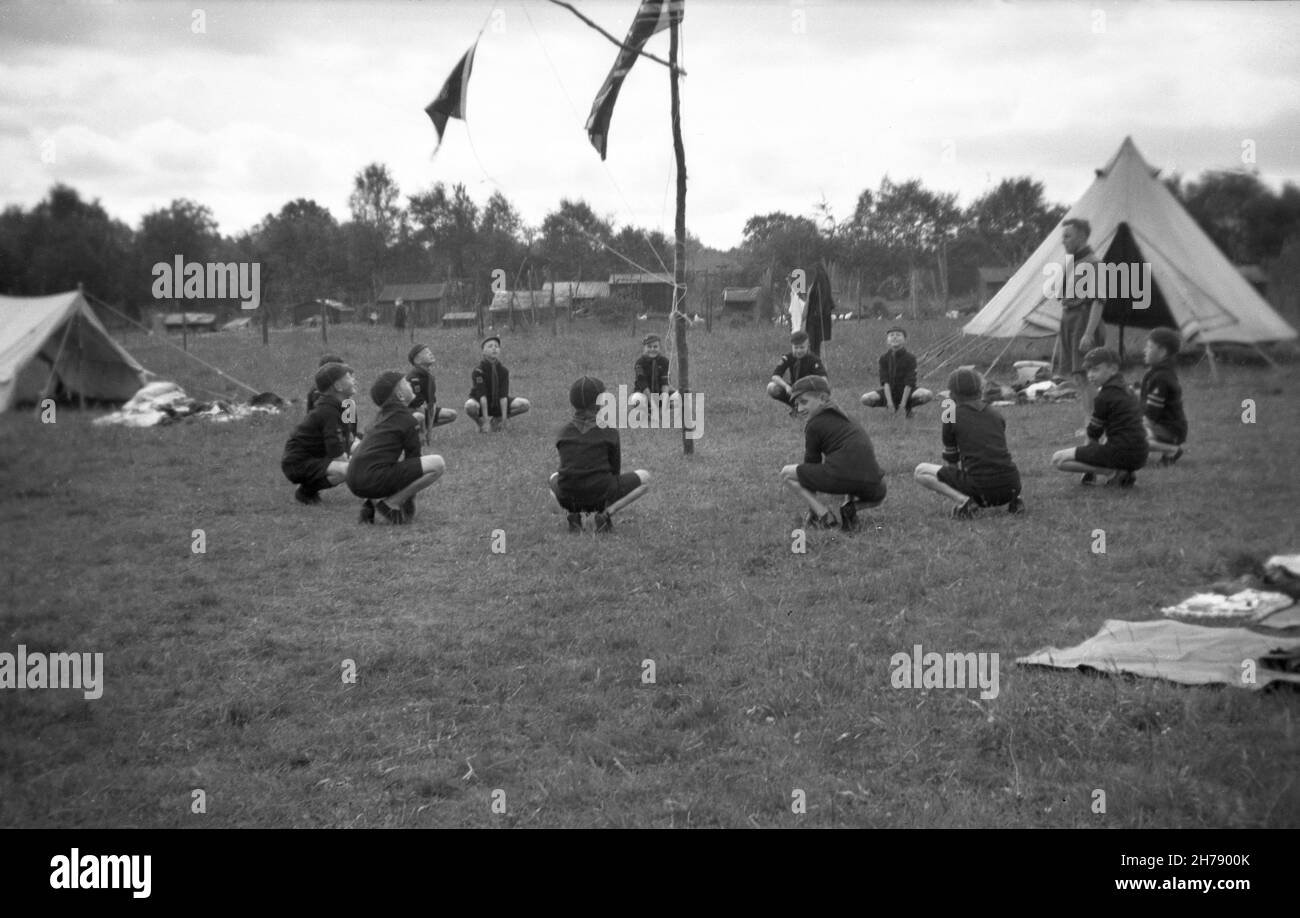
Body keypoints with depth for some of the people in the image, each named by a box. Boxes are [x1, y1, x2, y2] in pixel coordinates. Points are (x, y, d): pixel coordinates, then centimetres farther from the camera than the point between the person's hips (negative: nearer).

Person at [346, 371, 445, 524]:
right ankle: (389, 503, -9)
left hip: (354, 480, 9)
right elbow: (414, 457, 4)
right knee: (438, 464, -10)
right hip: (373, 479, -9)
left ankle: (373, 501, 12)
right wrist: (410, 503, 14)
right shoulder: (409, 421, -1)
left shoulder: (384, 414, 24)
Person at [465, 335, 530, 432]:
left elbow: (503, 396, -13)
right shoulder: (478, 370, -18)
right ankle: (480, 423, -5)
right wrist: (485, 419, -28)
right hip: (480, 403, -4)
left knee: (525, 404, -13)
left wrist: (503, 419, -19)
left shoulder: (503, 370, -7)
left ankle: (497, 420, 5)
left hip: (497, 404, 4)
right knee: (470, 406, -40)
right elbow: (482, 395, -23)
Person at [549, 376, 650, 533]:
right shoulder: (609, 431, 0)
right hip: (600, 495, -4)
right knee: (644, 478, 16)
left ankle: (574, 515, 9)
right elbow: (615, 469, 5)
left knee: (554, 478, 40)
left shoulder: (563, 433, 8)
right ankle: (606, 513, -3)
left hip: (568, 498, 4)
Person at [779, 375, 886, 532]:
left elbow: (811, 464, 14)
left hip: (841, 476, -6)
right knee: (878, 496, 43)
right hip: (871, 482, 7)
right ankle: (852, 507, 10)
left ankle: (825, 515, -1)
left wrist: (811, 505, 24)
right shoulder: (848, 420, 31)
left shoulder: (814, 425, 9)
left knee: (786, 473, 12)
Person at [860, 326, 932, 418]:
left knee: (928, 394, -31)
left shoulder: (910, 358, -12)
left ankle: (908, 407, 0)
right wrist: (889, 401, -21)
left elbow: (909, 383, -16)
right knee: (865, 399, -21)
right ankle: (893, 407, 4)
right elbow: (885, 382, -11)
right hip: (890, 391, 2)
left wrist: (903, 403, -22)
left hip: (906, 391, -2)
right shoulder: (884, 358, -5)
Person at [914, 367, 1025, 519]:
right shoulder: (995, 414, 16)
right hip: (1011, 487, 5)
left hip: (981, 488, -5)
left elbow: (950, 460, 14)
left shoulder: (953, 415, 4)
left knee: (920, 471, 8)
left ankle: (963, 501, -10)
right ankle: (1013, 500, 12)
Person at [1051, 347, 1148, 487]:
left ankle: (1116, 471, -12)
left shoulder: (1105, 396, -12)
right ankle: (1126, 473, 9)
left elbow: (1093, 435, -3)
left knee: (1058, 459, -7)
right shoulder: (1126, 391, 15)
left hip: (1120, 453, -9)